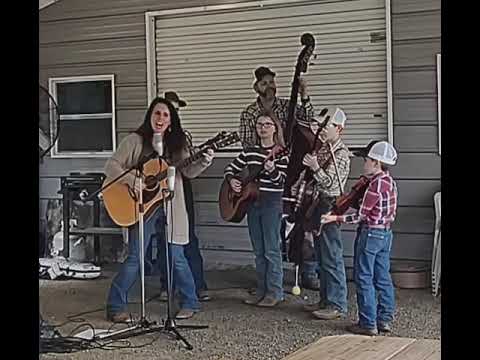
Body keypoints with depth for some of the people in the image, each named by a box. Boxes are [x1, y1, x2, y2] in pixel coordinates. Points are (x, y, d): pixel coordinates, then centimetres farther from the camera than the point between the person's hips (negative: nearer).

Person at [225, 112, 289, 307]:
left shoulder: (280, 153, -5)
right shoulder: (249, 151, 10)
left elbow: (281, 180, -13)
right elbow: (231, 167, 16)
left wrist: (272, 170, -32)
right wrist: (231, 180, -4)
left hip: (271, 203, -6)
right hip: (252, 202, 6)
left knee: (271, 249, -4)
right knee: (258, 250, 11)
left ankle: (275, 292, 3)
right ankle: (261, 290, 18)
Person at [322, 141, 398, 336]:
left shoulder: (376, 185, -19)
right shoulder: (390, 182, 8)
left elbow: (360, 215, -18)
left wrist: (335, 218, -16)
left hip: (370, 233, -9)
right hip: (386, 233, 9)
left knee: (364, 279, -1)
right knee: (383, 278, 13)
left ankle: (368, 323, 2)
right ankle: (384, 319, 19)